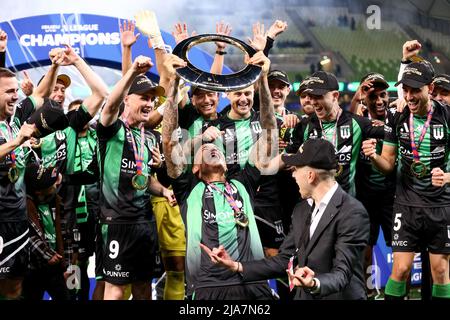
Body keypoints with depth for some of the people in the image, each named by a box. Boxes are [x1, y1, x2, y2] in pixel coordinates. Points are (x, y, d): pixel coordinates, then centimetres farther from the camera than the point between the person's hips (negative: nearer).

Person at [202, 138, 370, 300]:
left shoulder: (353, 213, -17)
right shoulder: (301, 210, 8)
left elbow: (341, 273, -23)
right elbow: (284, 260, 8)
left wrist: (315, 284, -42)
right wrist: (236, 266, -1)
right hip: (304, 296, 7)